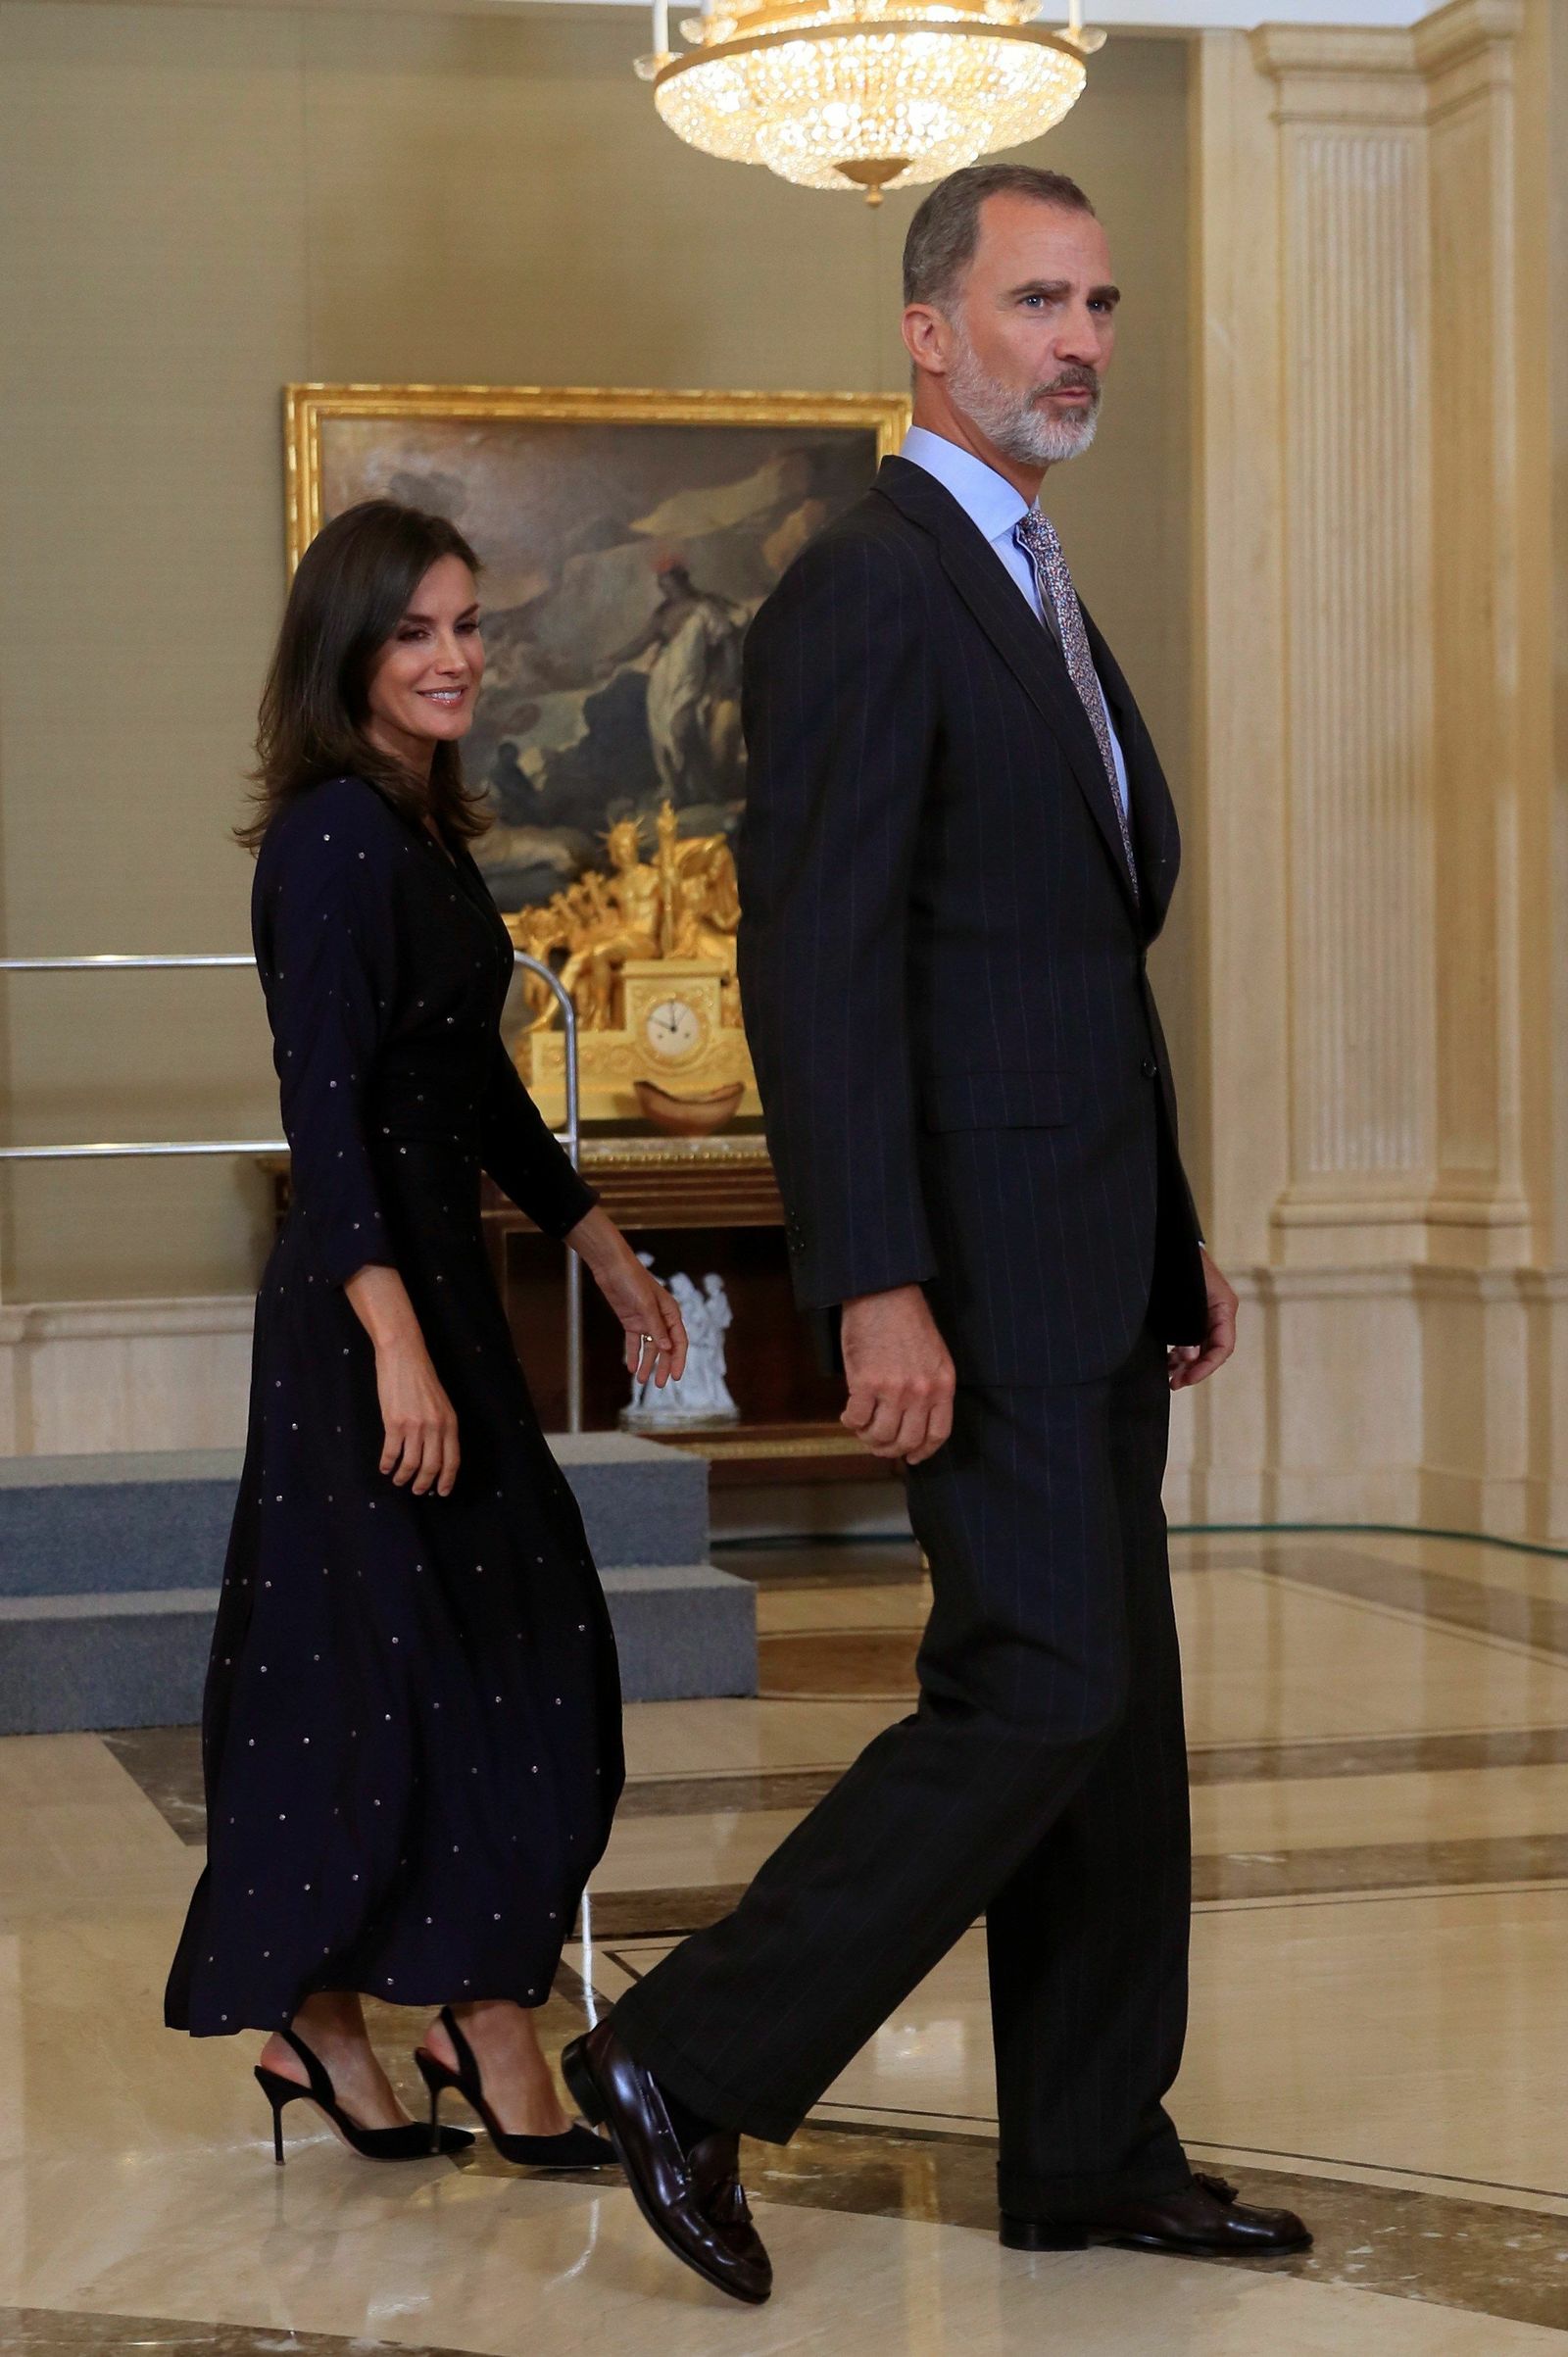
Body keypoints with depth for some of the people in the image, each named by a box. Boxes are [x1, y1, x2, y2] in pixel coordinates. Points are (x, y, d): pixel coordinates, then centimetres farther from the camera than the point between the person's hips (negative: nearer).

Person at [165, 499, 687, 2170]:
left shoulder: (421, 829, 13)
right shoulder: (333, 840, -15)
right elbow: (322, 1106, -22)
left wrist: (604, 1250, 23)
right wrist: (396, 1342, -28)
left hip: (431, 1276, 9)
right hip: (367, 1297, -9)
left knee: (362, 1666, 11)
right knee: (469, 1665, -5)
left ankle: (318, 2018, 19)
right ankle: (496, 2042, 4)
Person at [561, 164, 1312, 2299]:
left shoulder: (1036, 596, 19)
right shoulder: (867, 590, -13)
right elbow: (815, 961, -20)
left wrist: (1172, 1236, 20)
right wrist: (876, 1290, -25)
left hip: (1090, 1264, 10)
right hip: (976, 1262, -10)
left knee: (1116, 1715, 11)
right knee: (1040, 1694, -11)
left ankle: (1093, 2154, 20)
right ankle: (692, 2065, 0)